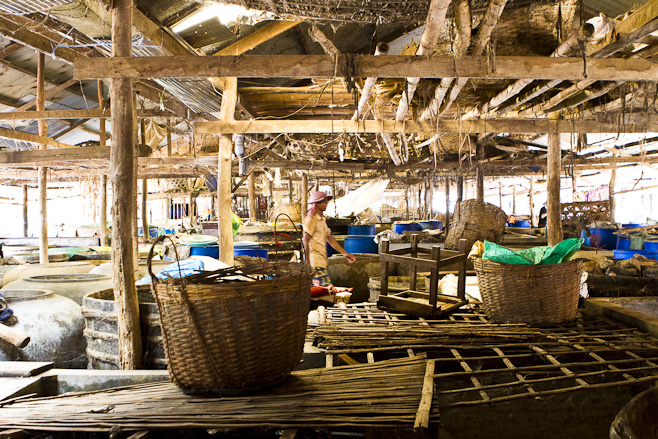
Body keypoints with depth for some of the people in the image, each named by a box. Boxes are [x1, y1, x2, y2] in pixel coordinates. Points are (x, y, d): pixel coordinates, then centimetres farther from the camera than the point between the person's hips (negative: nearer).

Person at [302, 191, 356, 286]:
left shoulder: (322, 219, 20)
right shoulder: (311, 219, -9)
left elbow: (330, 239, 23)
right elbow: (305, 240, -15)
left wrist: (344, 253, 18)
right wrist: (307, 262, -19)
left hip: (322, 260, 9)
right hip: (316, 262, -9)